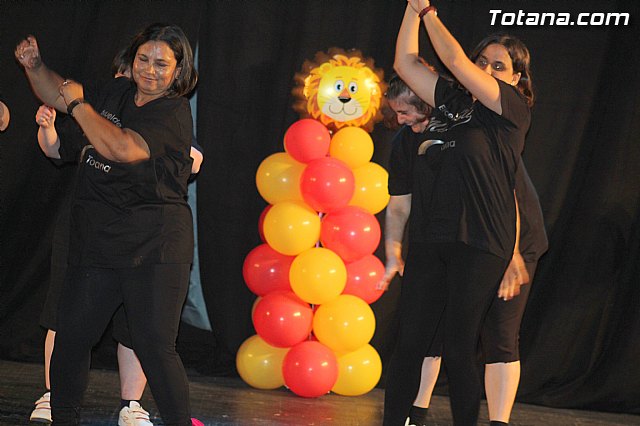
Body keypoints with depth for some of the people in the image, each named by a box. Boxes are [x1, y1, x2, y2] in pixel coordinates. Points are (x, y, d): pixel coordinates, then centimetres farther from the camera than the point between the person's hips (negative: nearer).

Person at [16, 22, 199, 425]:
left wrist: (78, 103, -14)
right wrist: (35, 66, 6)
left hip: (152, 247, -7)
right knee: (72, 336, 10)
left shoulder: (173, 114, -12)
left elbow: (121, 148, -26)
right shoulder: (114, 93, 11)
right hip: (97, 242, 7)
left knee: (154, 346, -13)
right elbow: (59, 94, 26)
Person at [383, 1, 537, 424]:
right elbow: (406, 63, 18)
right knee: (410, 342, 2)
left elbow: (456, 61, -6)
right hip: (432, 241, 5)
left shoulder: (514, 110, 1)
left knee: (458, 347, -4)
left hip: (480, 246, -5)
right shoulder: (453, 102, 16)